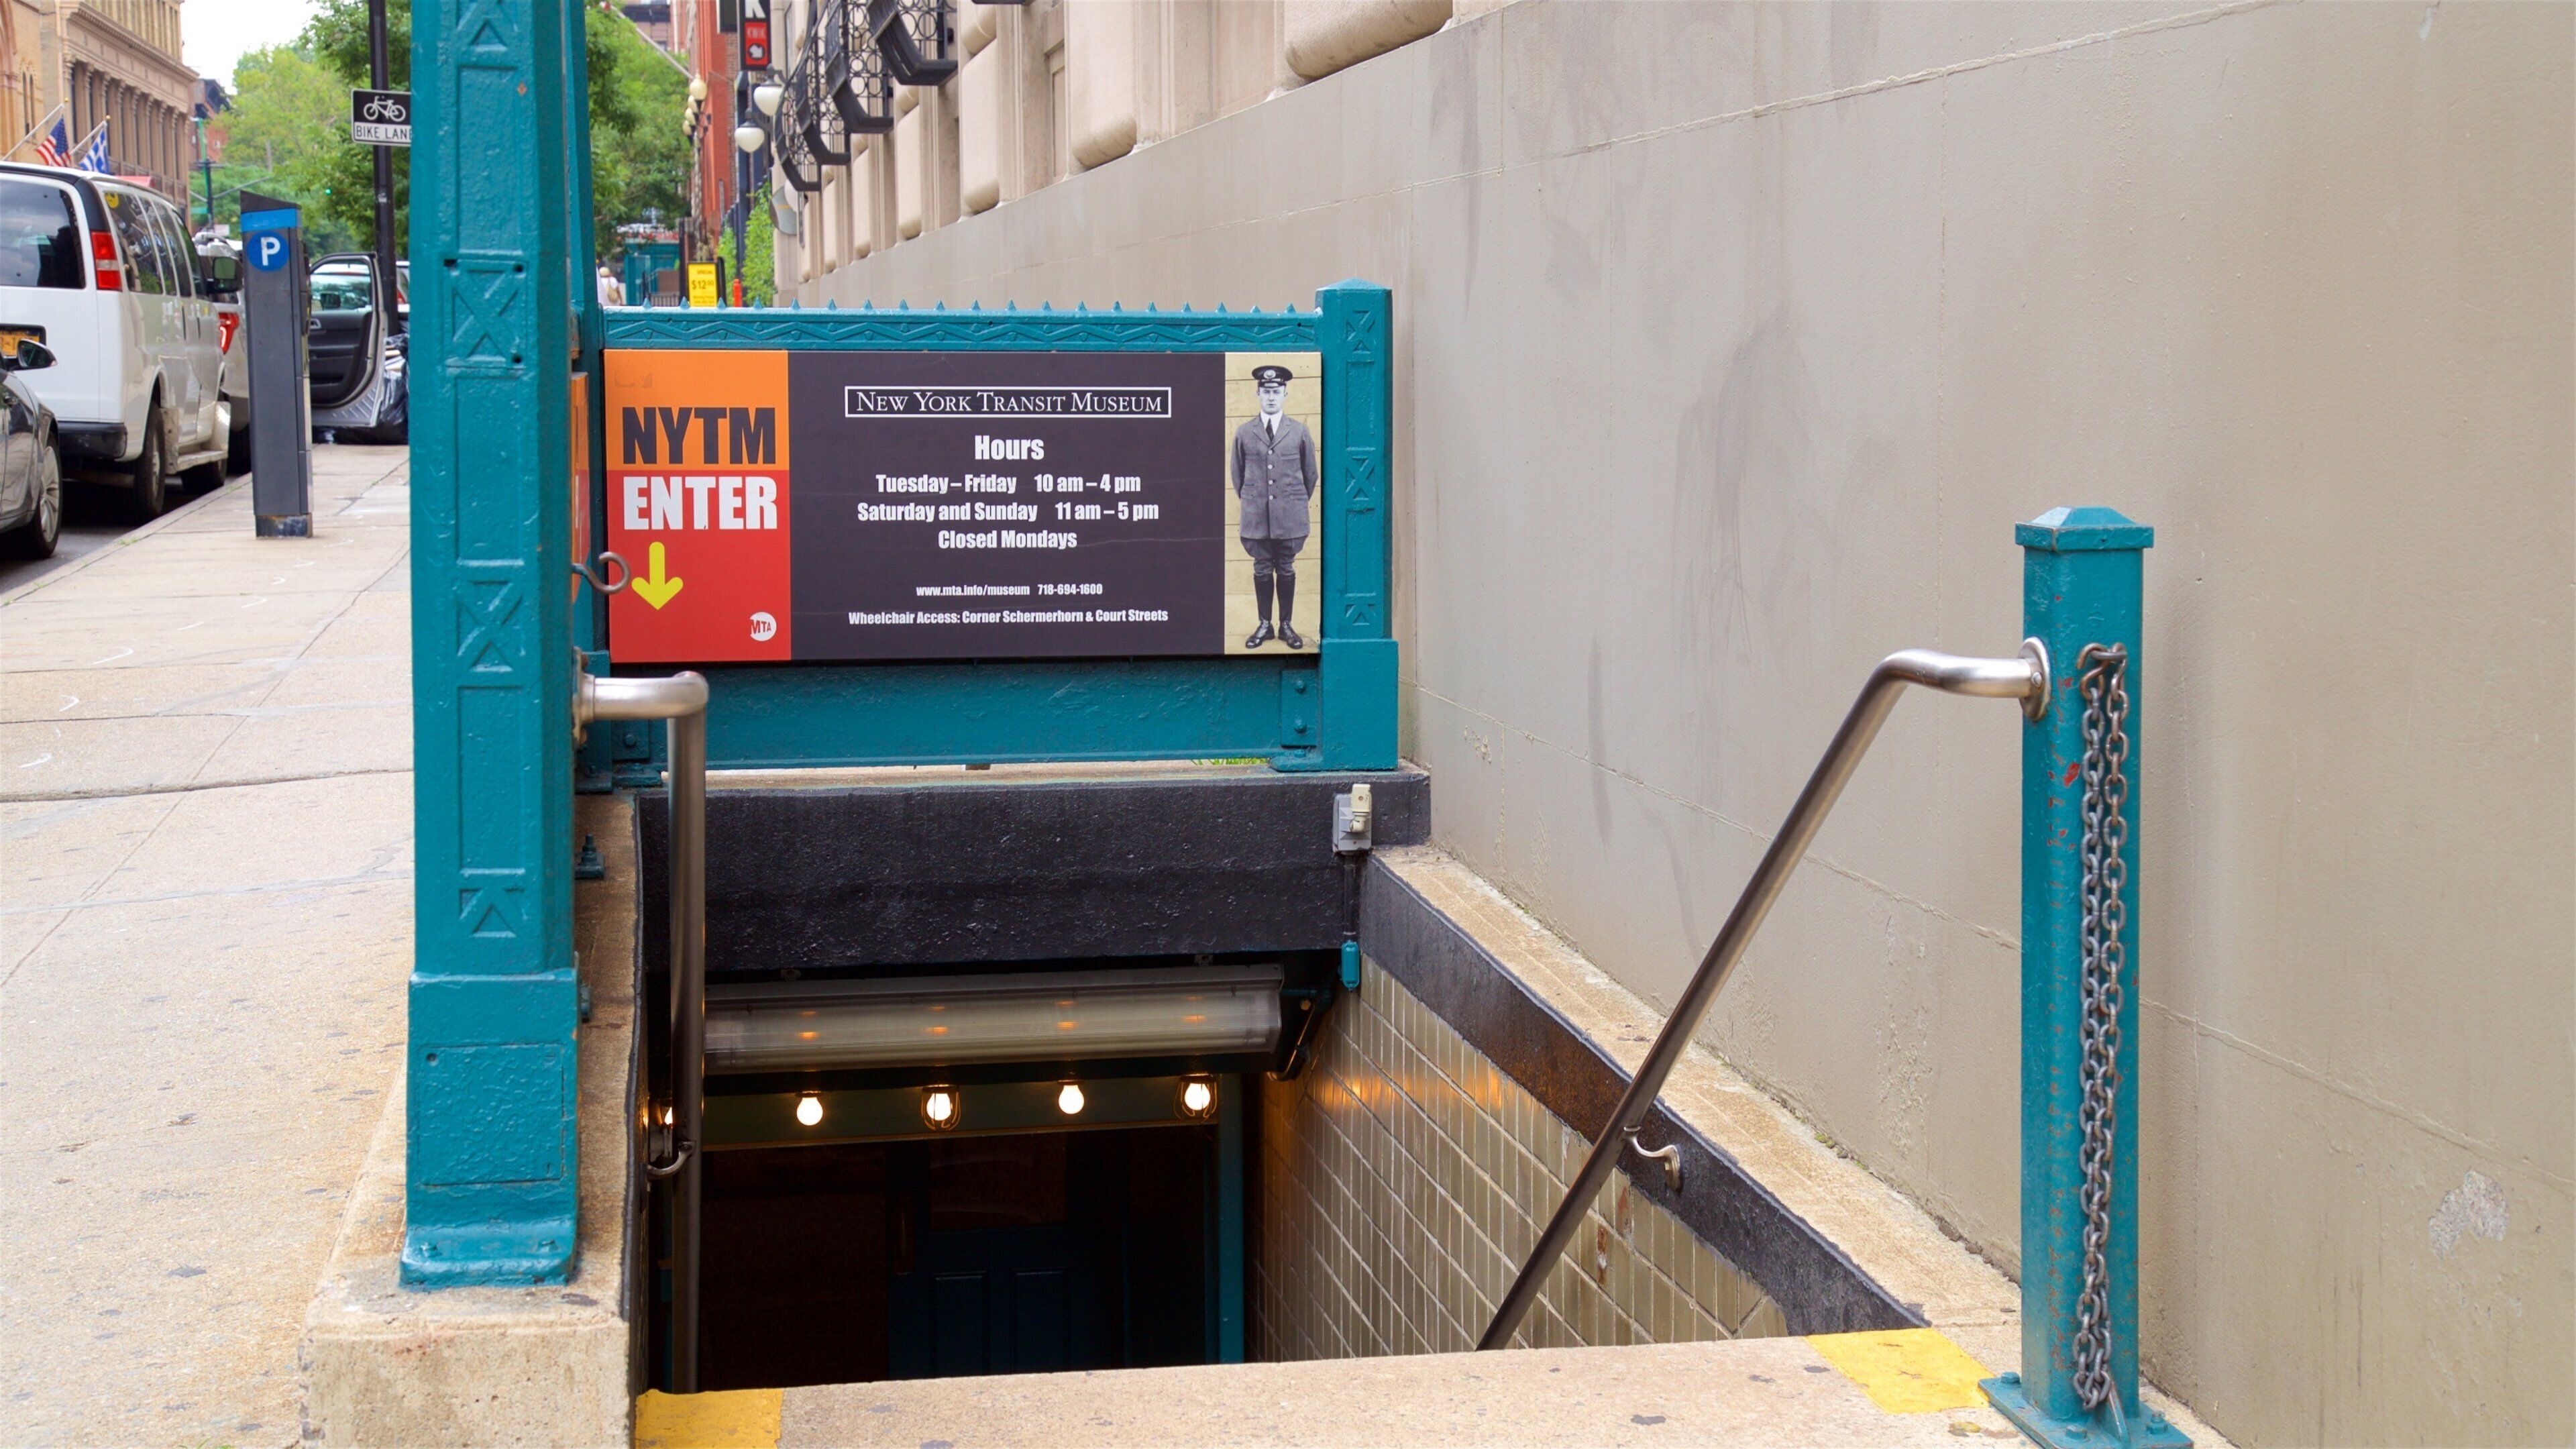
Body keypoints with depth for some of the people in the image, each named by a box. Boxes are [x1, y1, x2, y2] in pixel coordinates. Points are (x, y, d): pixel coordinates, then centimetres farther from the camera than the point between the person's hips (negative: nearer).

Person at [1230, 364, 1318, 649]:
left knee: (1286, 569, 5)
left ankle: (1287, 625, 13)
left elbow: (1311, 474, 11)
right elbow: (1238, 474, 14)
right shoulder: (1244, 433, 4)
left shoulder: (1299, 432, 3)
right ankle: (1264, 625, 12)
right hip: (1256, 516, 1)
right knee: (1262, 569, 4)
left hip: (1289, 516, 0)